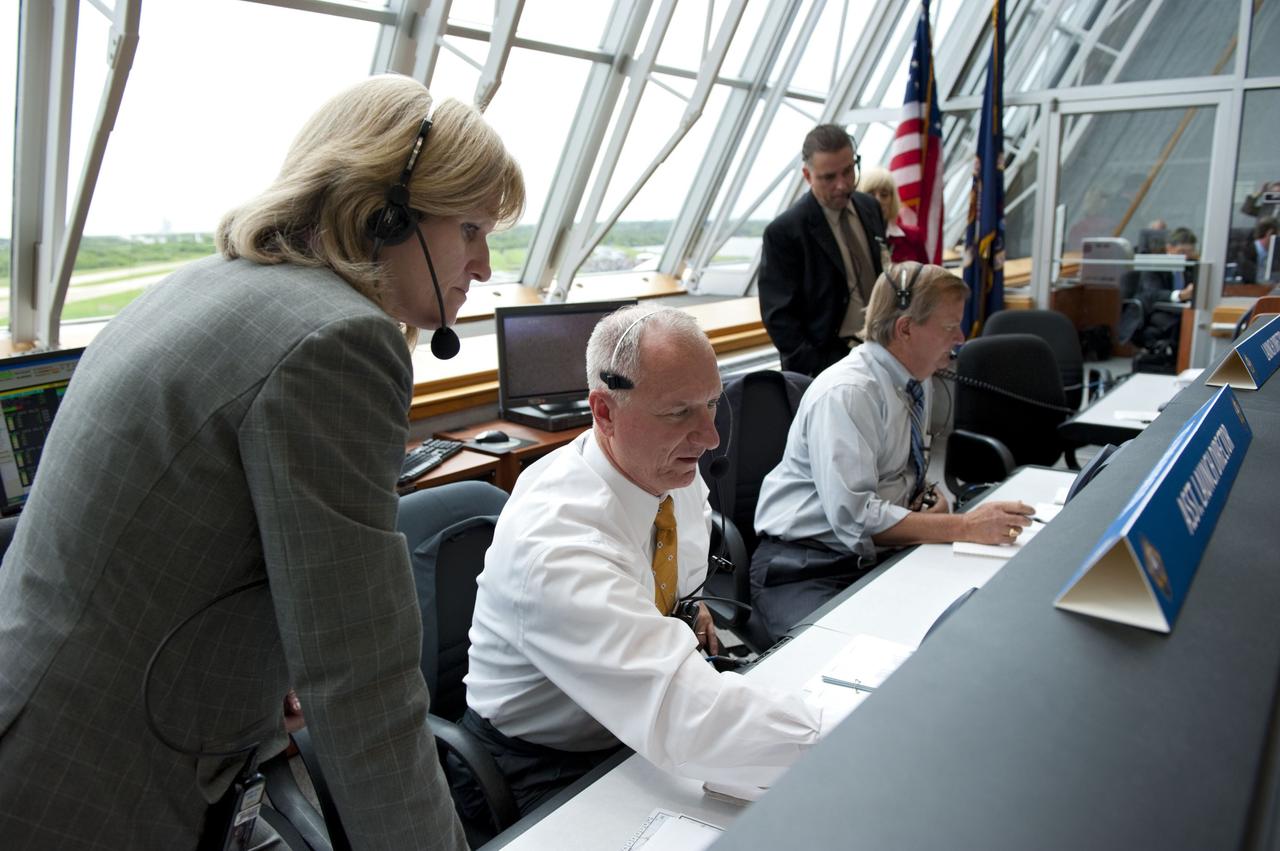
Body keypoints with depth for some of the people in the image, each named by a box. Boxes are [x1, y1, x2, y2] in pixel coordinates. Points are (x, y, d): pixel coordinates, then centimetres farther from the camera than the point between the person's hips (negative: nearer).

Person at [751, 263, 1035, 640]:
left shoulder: (919, 382, 7)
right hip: (804, 569, -8)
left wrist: (929, 496, -1)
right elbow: (854, 516, -27)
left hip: (876, 555, 8)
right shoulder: (845, 393, -20)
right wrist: (963, 527, -26)